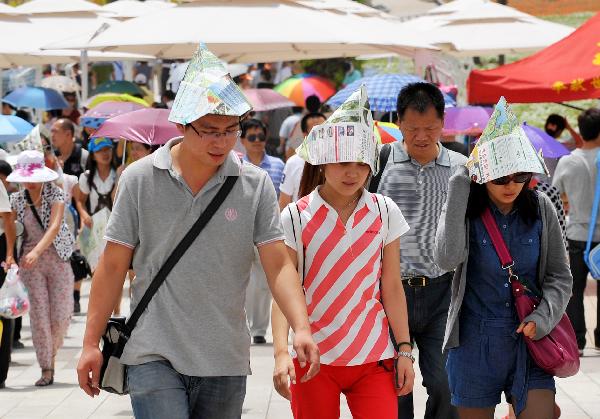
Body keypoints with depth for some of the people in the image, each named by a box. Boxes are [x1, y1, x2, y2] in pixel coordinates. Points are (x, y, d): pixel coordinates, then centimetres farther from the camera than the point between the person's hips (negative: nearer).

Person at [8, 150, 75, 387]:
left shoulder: (55, 194, -8)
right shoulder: (17, 199, 3)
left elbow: (55, 226, -21)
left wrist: (37, 251, -35)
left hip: (58, 258, -2)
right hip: (30, 261, 2)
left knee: (61, 314, -4)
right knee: (39, 313, -5)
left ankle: (52, 352, 26)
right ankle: (46, 369, -1)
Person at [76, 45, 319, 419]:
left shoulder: (256, 185, -1)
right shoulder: (140, 179, -1)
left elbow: (278, 265, -6)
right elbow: (114, 265, 3)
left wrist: (302, 328, -21)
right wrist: (92, 343, 1)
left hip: (225, 360, 2)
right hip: (154, 355, -2)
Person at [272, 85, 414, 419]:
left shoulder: (385, 212, 3)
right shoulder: (296, 217, -3)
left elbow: (391, 288, 7)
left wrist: (404, 351, 5)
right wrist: (281, 352, -19)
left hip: (373, 357, 1)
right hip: (313, 359, -1)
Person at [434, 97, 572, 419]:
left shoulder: (540, 209, 0)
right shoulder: (465, 209, -6)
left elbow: (560, 276, 6)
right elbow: (447, 258, -25)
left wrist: (542, 317, -12)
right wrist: (459, 188, -22)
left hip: (529, 338, 1)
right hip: (475, 341, -1)